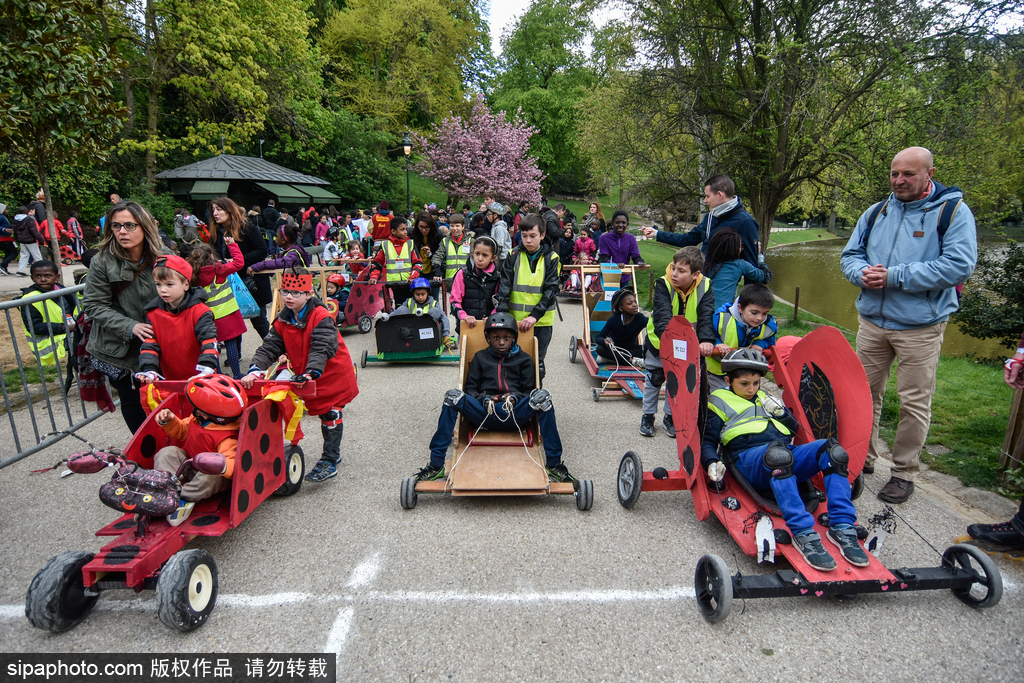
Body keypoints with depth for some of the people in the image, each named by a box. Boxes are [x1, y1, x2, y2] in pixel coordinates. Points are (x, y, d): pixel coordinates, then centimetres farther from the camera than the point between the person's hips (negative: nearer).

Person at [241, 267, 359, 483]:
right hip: (307, 378, 6)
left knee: (331, 415, -1)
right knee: (323, 414, 15)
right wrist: (255, 370, -24)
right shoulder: (283, 321, -2)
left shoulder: (321, 317, -21)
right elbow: (269, 348, -8)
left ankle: (329, 461, 8)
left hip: (334, 374, -6)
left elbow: (322, 349, -33)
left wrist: (311, 372, -47)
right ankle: (333, 454, 33)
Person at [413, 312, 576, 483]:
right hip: (484, 413, 1)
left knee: (541, 396, -29)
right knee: (452, 396, -25)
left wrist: (515, 398, -11)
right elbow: (470, 388, 15)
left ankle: (553, 464, -22)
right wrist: (483, 400, -8)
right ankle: (436, 465, -22)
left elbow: (529, 391, 12)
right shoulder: (481, 357, 20)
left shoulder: (523, 359, 18)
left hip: (515, 415, -1)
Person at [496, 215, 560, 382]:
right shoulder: (513, 256, 3)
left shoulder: (551, 258, 0)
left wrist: (535, 315, -17)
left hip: (541, 321, -1)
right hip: (515, 319, 1)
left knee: (537, 362, 8)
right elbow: (504, 286, -3)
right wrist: (502, 313, -17)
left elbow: (551, 290, -7)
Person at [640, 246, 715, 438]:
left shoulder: (704, 287, -20)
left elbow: (707, 315, -31)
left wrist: (706, 340, -49)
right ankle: (648, 416, 27)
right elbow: (662, 314, -39)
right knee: (655, 377, 8)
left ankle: (670, 416, 29)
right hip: (659, 339, -1)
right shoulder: (663, 284, -26)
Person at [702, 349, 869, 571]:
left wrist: (781, 412, 10)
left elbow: (794, 429, 32)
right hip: (750, 456, -5)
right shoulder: (719, 401, 20)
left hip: (789, 454, 6)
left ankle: (842, 527, -27)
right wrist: (712, 462, -11)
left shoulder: (766, 398, 35)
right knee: (777, 452, -41)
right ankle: (803, 533, -45)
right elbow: (708, 441, 11)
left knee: (832, 449, -24)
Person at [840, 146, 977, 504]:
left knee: (914, 402, 3)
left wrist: (895, 276, -20)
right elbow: (850, 255, 13)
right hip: (872, 320, 5)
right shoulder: (876, 213, 10)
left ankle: (904, 473, 17)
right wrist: (863, 273, -10)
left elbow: (959, 265, -16)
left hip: (920, 326, -4)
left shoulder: (953, 211, -5)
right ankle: (862, 459, 26)